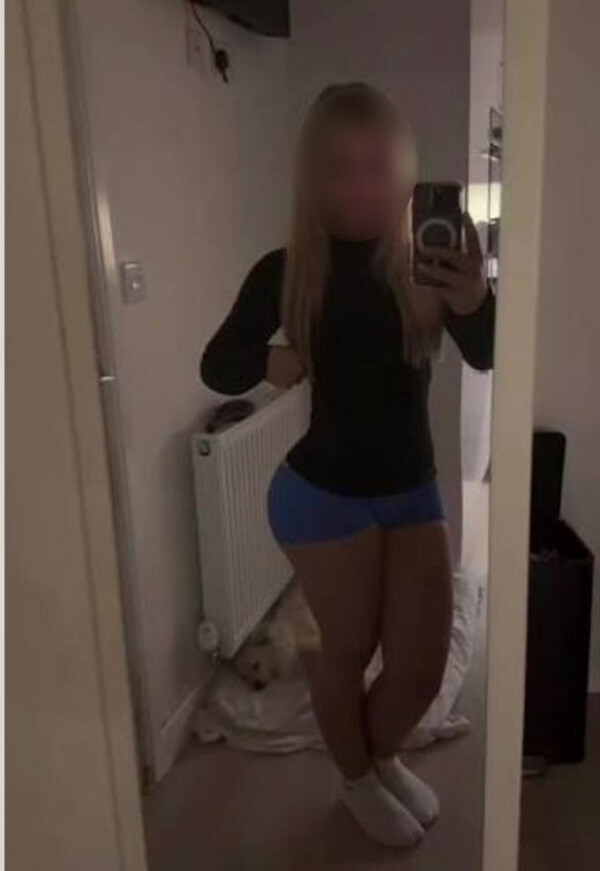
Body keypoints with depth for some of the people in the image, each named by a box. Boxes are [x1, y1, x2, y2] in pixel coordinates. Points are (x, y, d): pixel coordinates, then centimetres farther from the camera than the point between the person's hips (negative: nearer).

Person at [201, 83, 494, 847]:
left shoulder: (427, 260, -8)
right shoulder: (287, 272, -11)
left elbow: (486, 359, -16)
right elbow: (216, 366, -3)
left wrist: (475, 303, -37)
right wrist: (266, 361, -24)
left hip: (412, 488, 3)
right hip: (324, 493, -2)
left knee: (422, 661, 10)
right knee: (348, 647, 11)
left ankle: (381, 756, 44)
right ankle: (357, 779, 41)